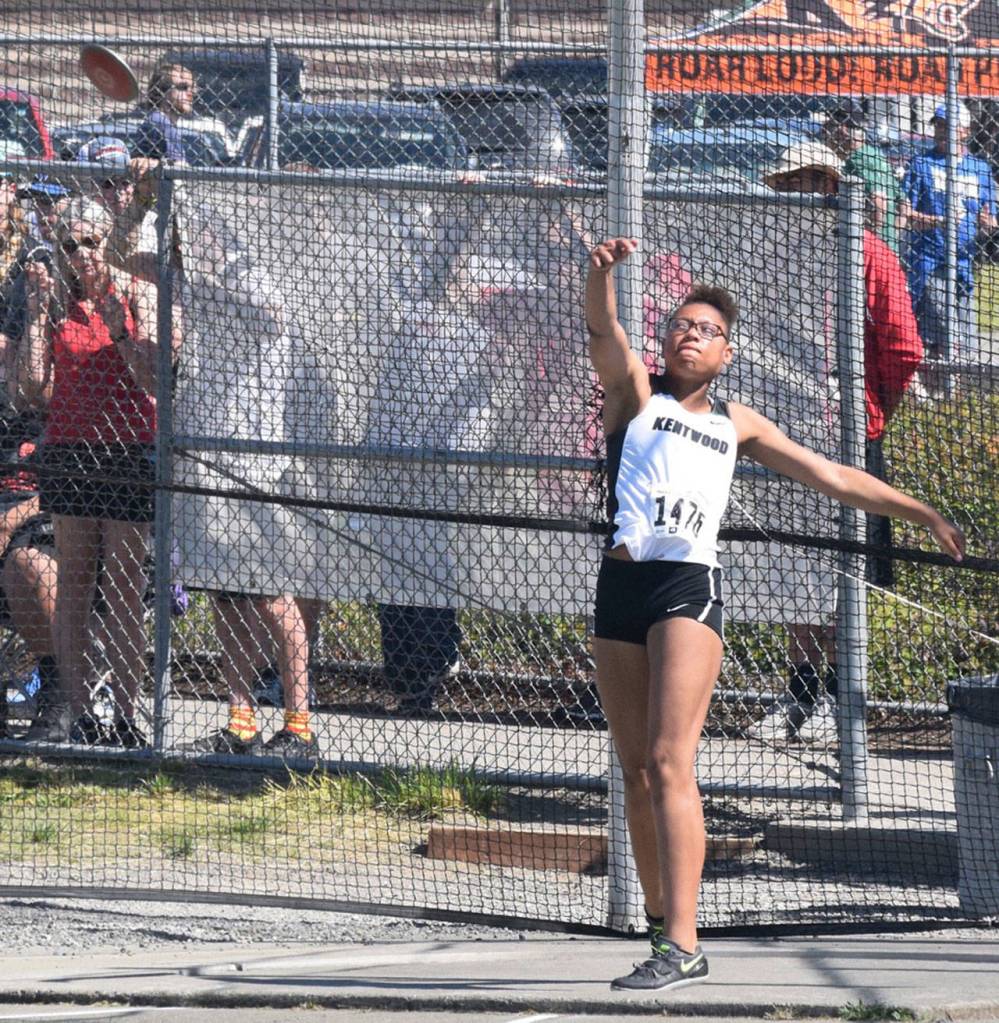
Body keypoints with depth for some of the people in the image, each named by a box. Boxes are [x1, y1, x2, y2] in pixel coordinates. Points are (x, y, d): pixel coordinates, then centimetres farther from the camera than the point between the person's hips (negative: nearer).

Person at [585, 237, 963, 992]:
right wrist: (603, 272, -28)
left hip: (689, 589, -2)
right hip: (622, 586, 2)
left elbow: (833, 478, 25)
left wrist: (923, 513, 25)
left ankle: (683, 946, -22)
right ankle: (662, 924, 16)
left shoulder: (737, 425, 18)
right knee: (636, 772, 5)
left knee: (670, 762, -15)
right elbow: (603, 330, -7)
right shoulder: (634, 392, 13)